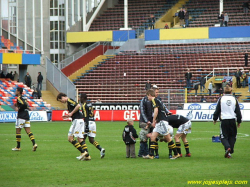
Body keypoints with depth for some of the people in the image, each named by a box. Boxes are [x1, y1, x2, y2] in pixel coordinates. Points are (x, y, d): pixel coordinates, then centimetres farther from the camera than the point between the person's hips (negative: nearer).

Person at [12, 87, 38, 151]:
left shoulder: (19, 98, -9)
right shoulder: (24, 98, 17)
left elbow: (24, 104, -23)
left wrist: (19, 108, -10)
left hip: (21, 117, -8)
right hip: (27, 117, 8)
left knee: (18, 131, 2)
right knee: (28, 131, 1)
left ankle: (18, 147, 6)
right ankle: (34, 144, -16)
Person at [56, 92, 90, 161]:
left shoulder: (69, 101, -9)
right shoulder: (69, 102, 22)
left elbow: (78, 106, -24)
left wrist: (71, 113, -16)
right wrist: (68, 116, 17)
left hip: (77, 120, -10)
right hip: (80, 120, 10)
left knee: (70, 138, -8)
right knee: (80, 139, 8)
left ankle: (83, 152, -12)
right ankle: (87, 155, 4)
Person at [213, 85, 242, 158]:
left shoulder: (221, 99, 0)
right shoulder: (234, 99, 4)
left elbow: (217, 110, 4)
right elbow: (238, 111, 7)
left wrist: (215, 119, 18)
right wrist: (239, 121, 16)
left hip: (224, 120, -2)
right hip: (232, 120, 2)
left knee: (224, 136, 1)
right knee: (232, 136, 13)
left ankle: (227, 147, -25)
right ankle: (230, 152, 6)